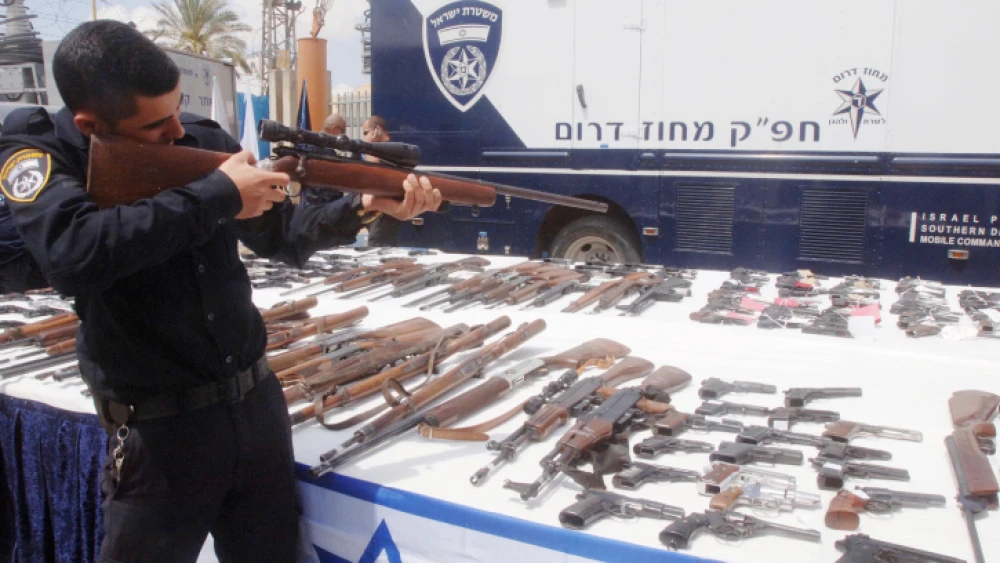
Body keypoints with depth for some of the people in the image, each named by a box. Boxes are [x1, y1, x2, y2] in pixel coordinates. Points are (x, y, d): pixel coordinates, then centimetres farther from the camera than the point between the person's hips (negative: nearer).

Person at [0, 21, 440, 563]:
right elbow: (73, 255, -32)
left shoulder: (205, 141, 0)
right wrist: (216, 195, -25)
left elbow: (280, 235, 10)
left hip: (259, 403, 4)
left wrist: (365, 206, -7)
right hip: (159, 434, -4)